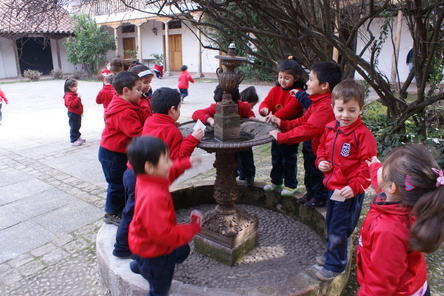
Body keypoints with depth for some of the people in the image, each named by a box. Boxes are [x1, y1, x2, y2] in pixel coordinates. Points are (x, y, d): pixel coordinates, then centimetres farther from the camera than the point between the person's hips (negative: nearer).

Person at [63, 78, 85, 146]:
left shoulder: (74, 94, 14)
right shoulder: (69, 96, -19)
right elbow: (71, 105, -33)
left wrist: (81, 110, 26)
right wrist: (78, 99, -33)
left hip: (77, 113, 10)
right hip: (73, 114, -10)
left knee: (77, 126, 21)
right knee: (73, 127, -6)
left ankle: (77, 137, 35)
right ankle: (73, 141, -1)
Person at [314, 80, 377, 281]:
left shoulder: (362, 134, -17)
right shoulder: (330, 128, 2)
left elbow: (368, 164, -17)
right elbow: (322, 147, 18)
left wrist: (355, 186, -24)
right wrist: (320, 161, -2)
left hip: (349, 192, -7)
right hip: (331, 186, 7)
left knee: (338, 229, 3)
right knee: (331, 225, 22)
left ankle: (335, 264, 23)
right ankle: (331, 253, 43)